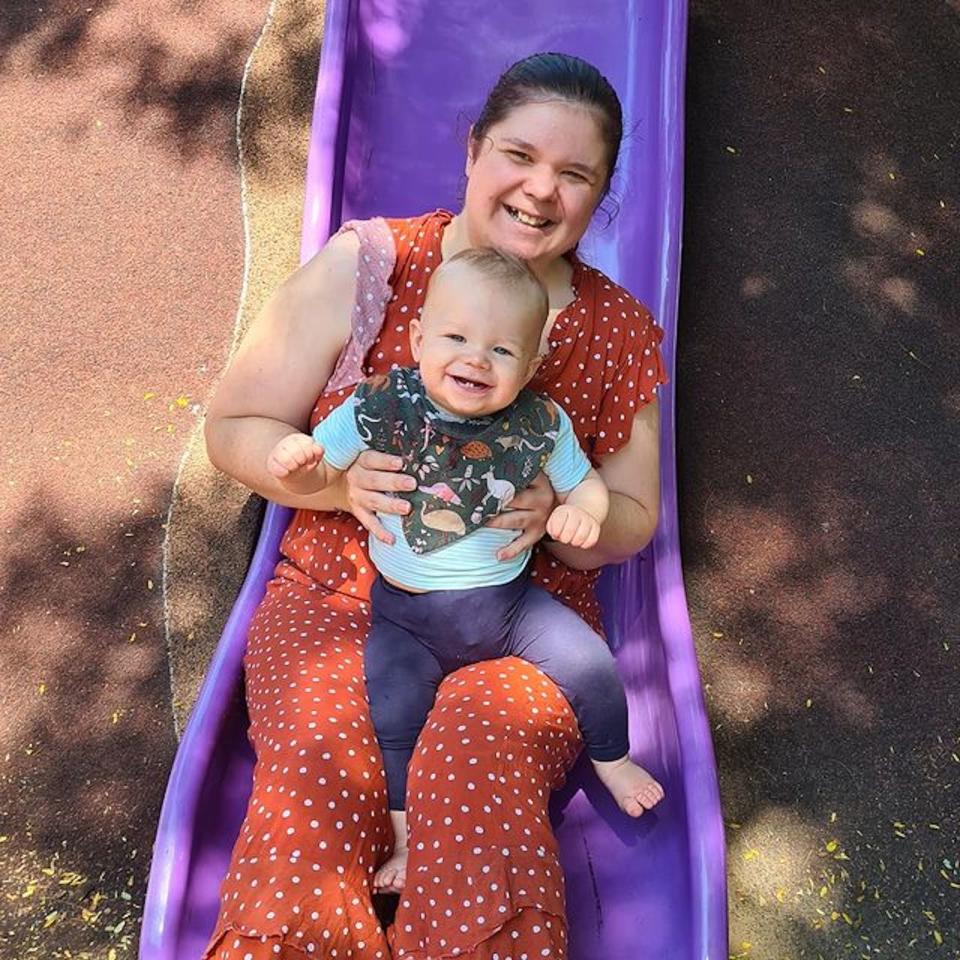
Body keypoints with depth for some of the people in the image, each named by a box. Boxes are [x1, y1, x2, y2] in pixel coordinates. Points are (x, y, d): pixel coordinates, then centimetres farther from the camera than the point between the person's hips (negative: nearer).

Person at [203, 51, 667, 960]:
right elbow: (233, 427, 2)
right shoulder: (364, 266, -4)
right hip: (341, 592, 0)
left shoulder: (621, 332, 3)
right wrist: (340, 481, -18)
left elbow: (631, 520, 9)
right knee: (316, 765, -28)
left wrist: (558, 515, -14)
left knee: (477, 757, -29)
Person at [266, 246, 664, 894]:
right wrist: (295, 464, -29)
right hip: (406, 615, -1)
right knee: (390, 710, -18)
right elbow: (320, 473, -5)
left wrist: (581, 511, -20)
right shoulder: (381, 408, -15)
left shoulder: (541, 426, -11)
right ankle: (407, 838, 6)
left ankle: (612, 759, 29)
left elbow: (586, 482, 4)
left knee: (592, 666, -4)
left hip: (509, 600, 1)